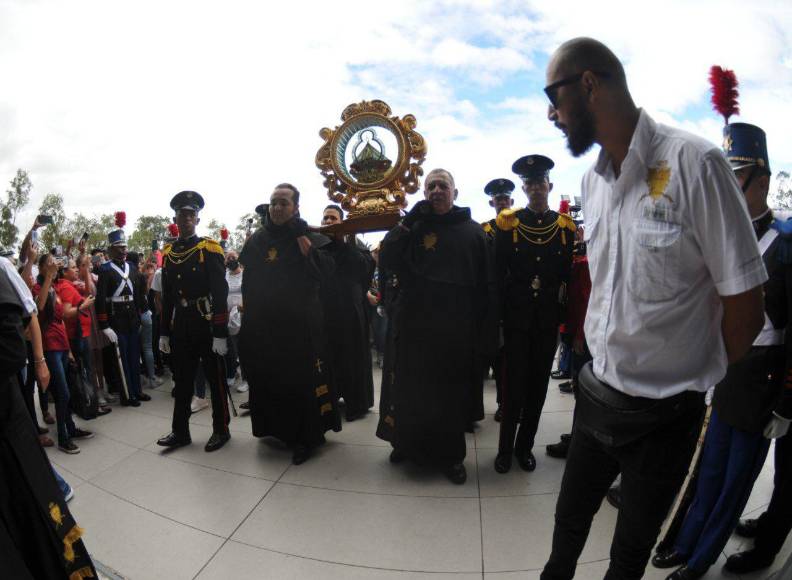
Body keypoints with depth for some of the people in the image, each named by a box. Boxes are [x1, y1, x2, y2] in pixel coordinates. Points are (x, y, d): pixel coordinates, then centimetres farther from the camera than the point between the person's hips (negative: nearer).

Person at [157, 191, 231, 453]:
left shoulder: (210, 249, -8)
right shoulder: (168, 253, 9)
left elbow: (220, 294, -12)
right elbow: (167, 297, 13)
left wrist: (220, 333, -16)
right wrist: (164, 332, 11)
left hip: (207, 324, -5)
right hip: (180, 326, 5)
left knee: (215, 379, 6)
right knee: (182, 380, 13)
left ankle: (221, 430, 20)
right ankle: (180, 432, 26)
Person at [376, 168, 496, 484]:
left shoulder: (473, 231, 3)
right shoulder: (414, 228, 7)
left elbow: (487, 287, 0)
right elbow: (386, 261, -7)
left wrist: (487, 334, -4)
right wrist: (408, 220, -11)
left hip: (458, 331, 0)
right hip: (416, 327, 1)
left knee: (453, 395, 10)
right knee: (411, 391, 12)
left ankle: (450, 455, 30)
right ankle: (408, 443, 36)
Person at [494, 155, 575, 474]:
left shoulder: (565, 225, 5)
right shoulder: (508, 223, 0)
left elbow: (569, 273, 5)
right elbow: (499, 271, 0)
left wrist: (563, 311, 1)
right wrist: (502, 311, -4)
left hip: (548, 316, 2)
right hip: (517, 314, -2)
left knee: (538, 381, 9)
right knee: (515, 381, 3)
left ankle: (525, 445, 24)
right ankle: (505, 448, 16)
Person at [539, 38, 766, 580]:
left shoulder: (694, 162, -19)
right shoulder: (593, 179, 2)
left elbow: (746, 307, -15)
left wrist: (692, 377, -2)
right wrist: (606, 357, 11)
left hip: (663, 414, -5)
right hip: (596, 392, 5)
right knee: (569, 520, 23)